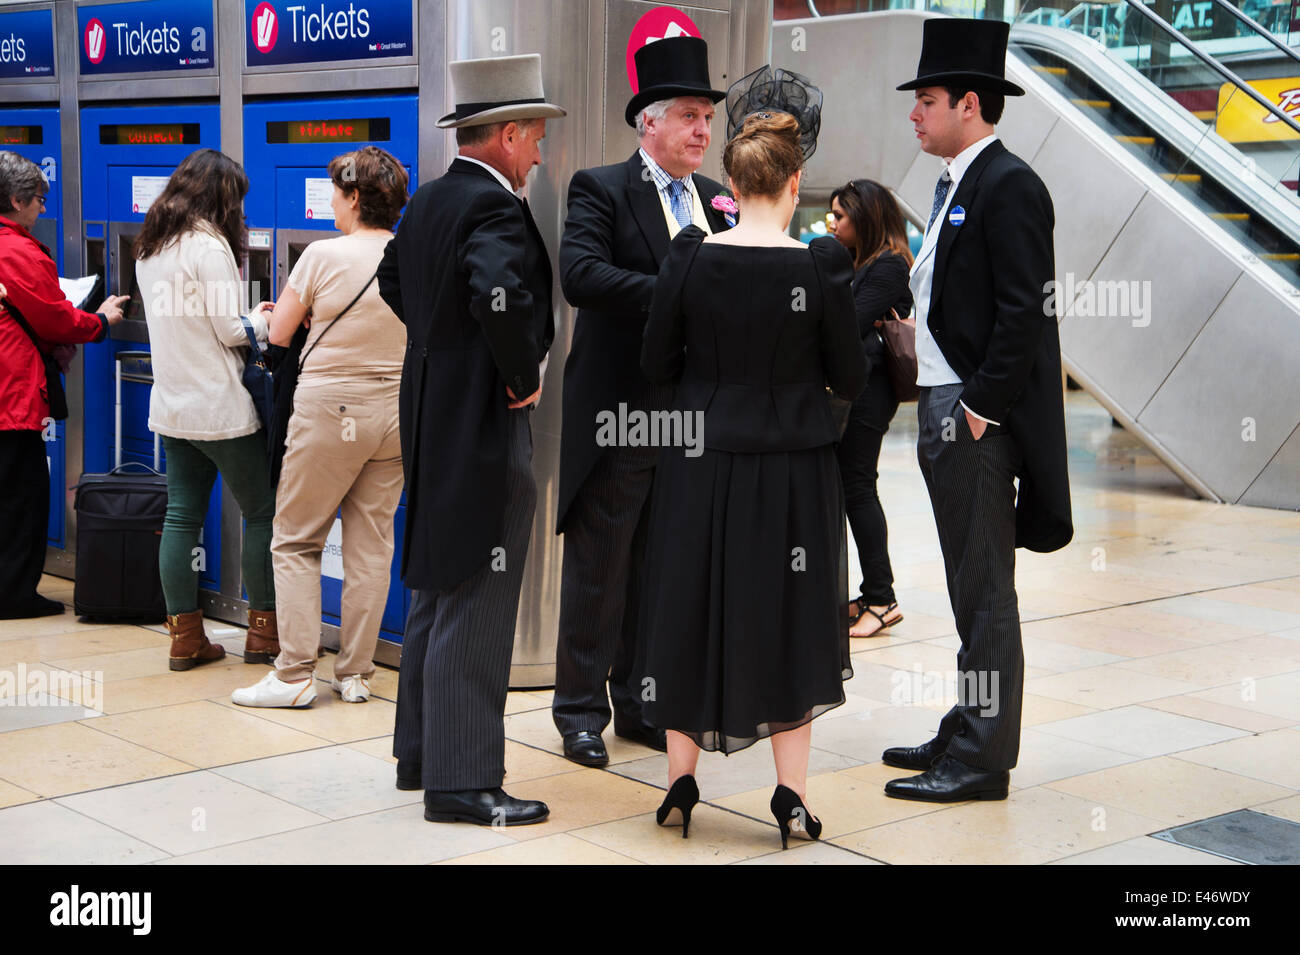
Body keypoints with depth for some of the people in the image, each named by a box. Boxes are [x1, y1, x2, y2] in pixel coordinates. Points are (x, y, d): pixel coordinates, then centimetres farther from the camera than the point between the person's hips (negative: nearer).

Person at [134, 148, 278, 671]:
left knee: (181, 517, 8)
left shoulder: (150, 248, 11)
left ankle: (185, 636, 10)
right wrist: (265, 320, 6)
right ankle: (263, 627, 11)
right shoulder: (209, 247, -15)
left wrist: (247, 317, 16)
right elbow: (231, 331, -14)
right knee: (263, 511, 5)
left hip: (173, 406, 8)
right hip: (219, 407, -8)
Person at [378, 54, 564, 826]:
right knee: (475, 607, -4)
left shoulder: (430, 200, 10)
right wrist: (523, 375, -21)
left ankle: (422, 752, 29)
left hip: (435, 419, 10)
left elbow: (394, 277, 26)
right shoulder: (495, 207, -18)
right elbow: (501, 292, -36)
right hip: (483, 425, -10)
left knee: (438, 592, 18)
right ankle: (461, 781, 2)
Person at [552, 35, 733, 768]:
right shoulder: (601, 190, -5)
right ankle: (582, 711, 15)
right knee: (598, 568, 3)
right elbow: (580, 275, -22)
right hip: (617, 416, -6)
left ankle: (641, 704, 25)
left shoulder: (716, 200, 13)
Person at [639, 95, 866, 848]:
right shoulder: (822, 264, -12)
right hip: (792, 466, -1)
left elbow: (657, 365, 0)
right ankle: (792, 795, 13)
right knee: (790, 615, 11)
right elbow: (850, 379, -5)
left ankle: (682, 783, 21)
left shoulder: (691, 256, -7)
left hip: (704, 462, 2)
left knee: (693, 611, 14)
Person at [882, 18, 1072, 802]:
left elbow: (1024, 312, -20)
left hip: (978, 421, -10)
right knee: (970, 589, 15)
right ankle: (967, 736, 25)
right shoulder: (956, 187, 17)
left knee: (985, 592, -4)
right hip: (945, 414, 10)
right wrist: (939, 411, 13)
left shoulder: (1008, 187, -13)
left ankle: (983, 761, 2)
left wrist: (980, 408, -18)